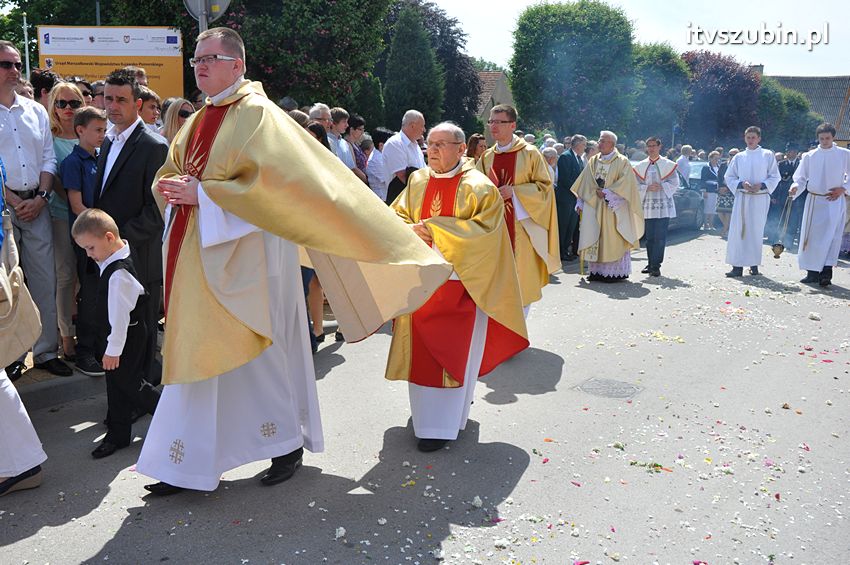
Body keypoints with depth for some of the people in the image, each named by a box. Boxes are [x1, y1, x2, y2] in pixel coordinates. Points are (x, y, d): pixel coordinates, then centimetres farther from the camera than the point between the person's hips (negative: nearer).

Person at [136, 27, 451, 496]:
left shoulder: (257, 114, -9)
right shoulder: (198, 122, 15)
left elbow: (267, 181, -19)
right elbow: (169, 174, 20)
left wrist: (201, 193, -18)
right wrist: (172, 190, -3)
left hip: (243, 258, -7)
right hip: (196, 257, 8)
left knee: (259, 355, 2)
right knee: (196, 353, 10)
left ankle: (288, 444, 24)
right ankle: (185, 464, 20)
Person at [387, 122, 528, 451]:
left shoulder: (478, 187, -8)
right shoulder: (418, 181, 9)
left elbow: (484, 229, -17)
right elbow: (396, 215, 11)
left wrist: (434, 228, -20)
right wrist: (412, 230, -12)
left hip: (458, 280, -5)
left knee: (451, 350, -1)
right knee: (422, 347, 11)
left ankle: (441, 424, 7)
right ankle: (426, 409, 31)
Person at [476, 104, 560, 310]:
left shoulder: (530, 154, -3)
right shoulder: (486, 157, 10)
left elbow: (545, 185, -4)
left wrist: (514, 191, -14)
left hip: (522, 225, -3)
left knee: (522, 275, 1)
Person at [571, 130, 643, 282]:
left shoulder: (622, 161, -2)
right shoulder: (593, 161, 12)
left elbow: (625, 182, -12)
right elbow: (586, 182, 9)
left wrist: (607, 192, -15)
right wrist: (596, 192, -6)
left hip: (614, 207, -5)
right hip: (594, 206, 5)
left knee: (612, 239, -5)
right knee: (595, 238, 3)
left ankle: (614, 272, 0)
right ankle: (598, 270, 9)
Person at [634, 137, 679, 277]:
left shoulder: (668, 165, 3)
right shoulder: (640, 166, 9)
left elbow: (675, 184, 1)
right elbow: (636, 185, 4)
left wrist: (661, 186, -14)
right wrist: (647, 188, -12)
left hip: (664, 206, -2)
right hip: (647, 206, 2)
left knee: (660, 238, -6)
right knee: (650, 237, 8)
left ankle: (655, 265, -3)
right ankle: (651, 263, 19)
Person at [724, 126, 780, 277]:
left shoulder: (768, 155, 5)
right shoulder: (739, 157, 10)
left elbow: (775, 177, 4)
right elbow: (729, 177, 9)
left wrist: (761, 185, -13)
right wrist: (741, 184, -9)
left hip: (760, 198, -1)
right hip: (742, 198, 1)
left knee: (756, 231, 2)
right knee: (739, 230, -5)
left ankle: (754, 264, 11)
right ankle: (738, 266, -5)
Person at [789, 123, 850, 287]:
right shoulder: (809, 156, 6)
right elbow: (801, 177, 7)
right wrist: (796, 187, -14)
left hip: (834, 201, -2)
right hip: (814, 201, 3)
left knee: (830, 236, -10)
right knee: (810, 236, 3)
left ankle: (826, 272, -11)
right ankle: (812, 272, 12)